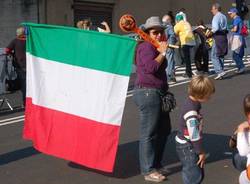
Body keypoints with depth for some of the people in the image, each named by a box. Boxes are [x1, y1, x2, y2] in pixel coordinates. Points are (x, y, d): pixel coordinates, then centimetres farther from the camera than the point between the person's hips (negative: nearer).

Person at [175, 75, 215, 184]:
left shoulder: (191, 103, 2)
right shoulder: (191, 112, -28)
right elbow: (194, 135, -23)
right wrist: (200, 152, -13)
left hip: (188, 145, 10)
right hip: (186, 147, -10)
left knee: (199, 174, 18)